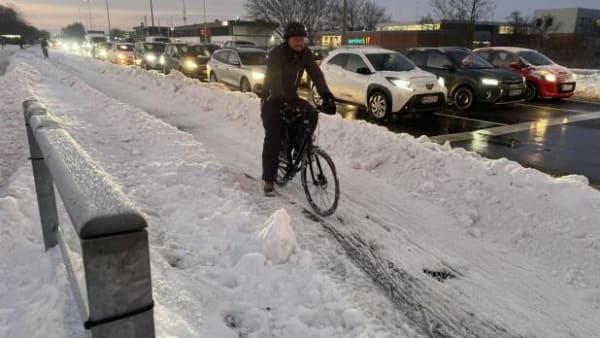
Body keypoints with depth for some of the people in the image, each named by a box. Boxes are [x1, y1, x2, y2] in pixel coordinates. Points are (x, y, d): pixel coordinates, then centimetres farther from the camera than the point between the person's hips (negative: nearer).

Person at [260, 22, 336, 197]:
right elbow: (275, 80, -36)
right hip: (273, 100, -5)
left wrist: (327, 96, -35)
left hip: (291, 98, 5)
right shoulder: (277, 54, -22)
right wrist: (283, 102, -52)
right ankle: (269, 181, -5)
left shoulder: (305, 54, -7)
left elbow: (316, 74, -18)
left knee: (312, 114, -20)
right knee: (273, 139, -14)